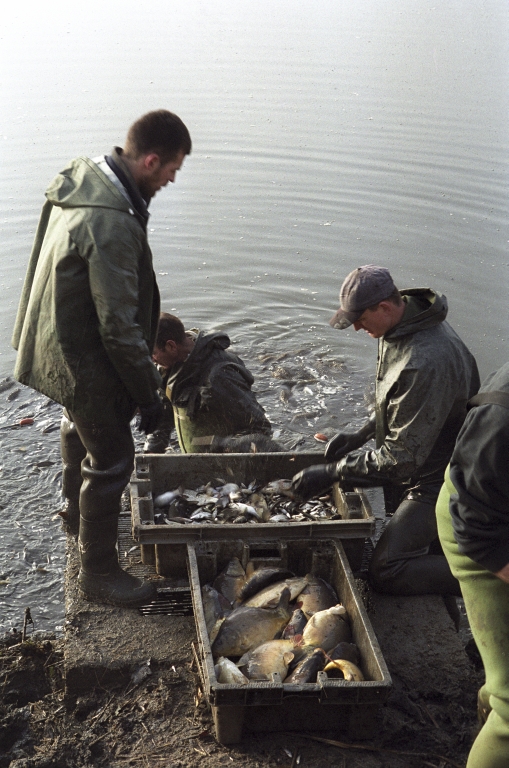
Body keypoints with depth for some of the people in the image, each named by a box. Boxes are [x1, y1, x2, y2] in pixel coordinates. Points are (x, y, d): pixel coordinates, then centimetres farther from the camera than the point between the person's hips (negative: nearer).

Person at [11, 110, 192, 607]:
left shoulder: (83, 177, -3)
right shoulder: (112, 226, -34)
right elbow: (119, 328, -30)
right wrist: (148, 394, -18)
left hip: (59, 339, 11)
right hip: (84, 359, -11)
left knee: (81, 426, 31)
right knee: (111, 460, 4)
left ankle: (78, 513, 57)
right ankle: (97, 572, 20)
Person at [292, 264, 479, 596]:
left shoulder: (426, 363, -36)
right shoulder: (402, 325, -3)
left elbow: (403, 458, -31)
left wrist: (330, 473, -27)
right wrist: (362, 434, 5)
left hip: (439, 479, -9)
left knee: (385, 573, -10)